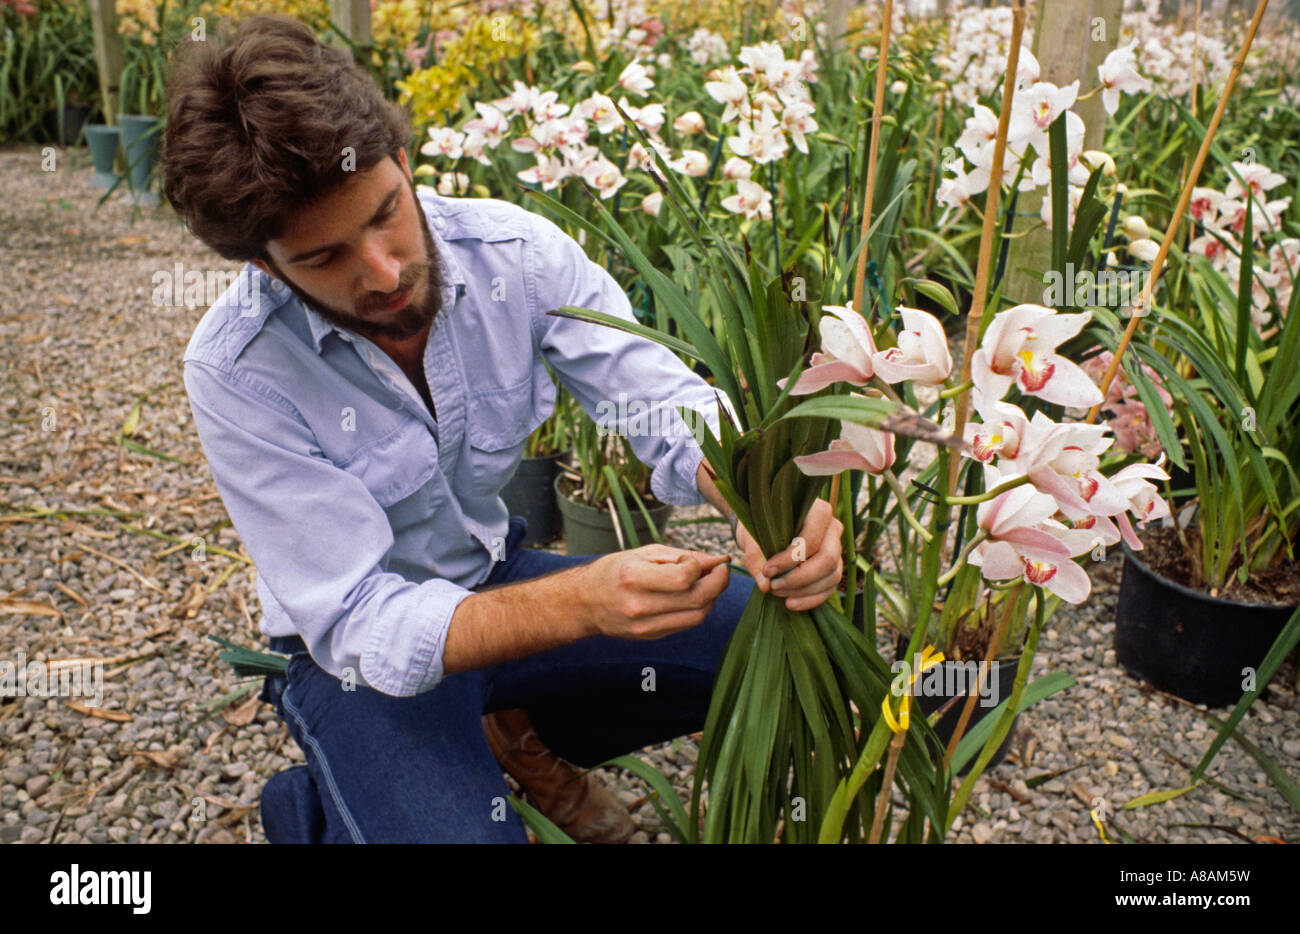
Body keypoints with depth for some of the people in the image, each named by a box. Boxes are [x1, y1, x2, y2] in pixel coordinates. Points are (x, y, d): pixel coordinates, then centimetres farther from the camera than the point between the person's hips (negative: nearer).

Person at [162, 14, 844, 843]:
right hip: (359, 647, -3)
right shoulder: (236, 370, -26)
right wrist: (583, 603, -44)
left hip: (500, 575, 4)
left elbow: (668, 406, -16)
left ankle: (526, 737, 13)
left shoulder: (515, 250, -18)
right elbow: (360, 623, -28)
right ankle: (309, 806, 6)